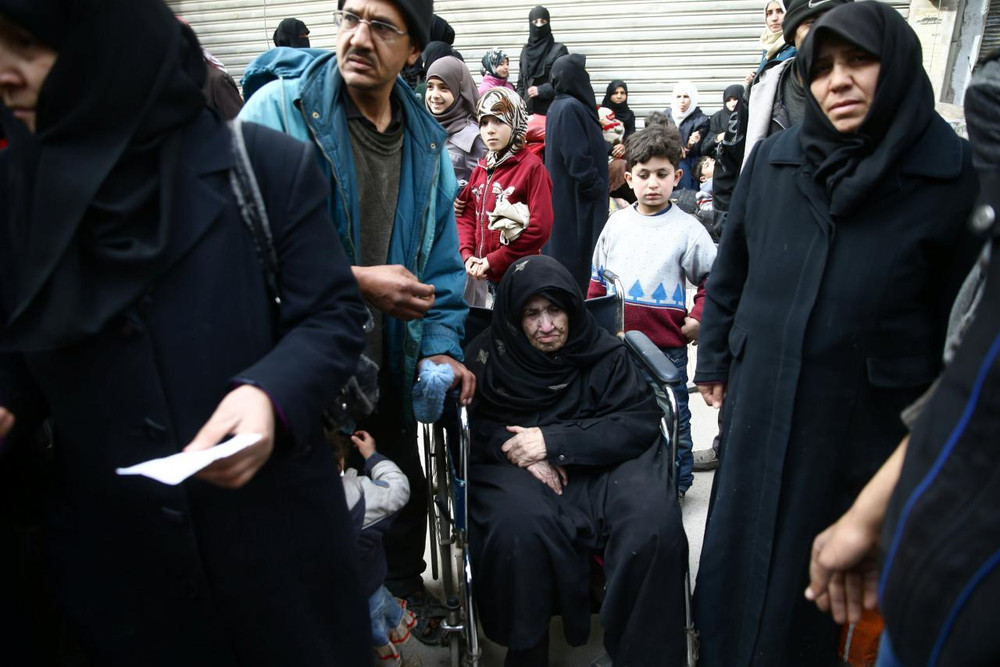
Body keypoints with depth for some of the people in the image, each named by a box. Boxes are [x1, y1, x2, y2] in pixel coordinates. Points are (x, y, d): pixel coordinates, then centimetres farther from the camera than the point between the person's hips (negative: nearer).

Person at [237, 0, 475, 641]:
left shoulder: (428, 142, 3)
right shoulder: (279, 109, -13)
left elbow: (441, 259, 9)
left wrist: (442, 345, -2)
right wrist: (357, 282, -22)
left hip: (388, 368, 5)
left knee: (404, 489, 22)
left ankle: (405, 586, 51)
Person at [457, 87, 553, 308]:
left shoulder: (531, 167, -9)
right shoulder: (482, 168, 12)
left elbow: (540, 228, -15)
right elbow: (467, 215, 15)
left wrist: (493, 261, -14)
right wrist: (467, 254, -3)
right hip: (482, 275, 6)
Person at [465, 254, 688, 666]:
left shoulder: (603, 352, 3)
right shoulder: (486, 356, 4)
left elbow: (641, 422, -6)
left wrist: (553, 441, -16)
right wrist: (519, 450, -18)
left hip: (600, 464, 1)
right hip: (516, 469, 0)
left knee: (653, 520, -28)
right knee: (518, 524, -35)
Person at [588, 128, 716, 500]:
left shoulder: (686, 228, -6)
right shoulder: (615, 223, 5)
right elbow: (596, 279, 12)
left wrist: (698, 319, -10)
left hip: (666, 343, -4)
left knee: (672, 417, 10)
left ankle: (678, 480, 27)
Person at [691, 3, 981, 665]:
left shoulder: (951, 173, -7)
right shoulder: (773, 159, 1)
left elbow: (960, 310, -3)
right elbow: (730, 267, 9)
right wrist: (714, 359, 10)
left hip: (869, 409, -2)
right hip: (762, 394, 3)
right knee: (745, 534, 17)